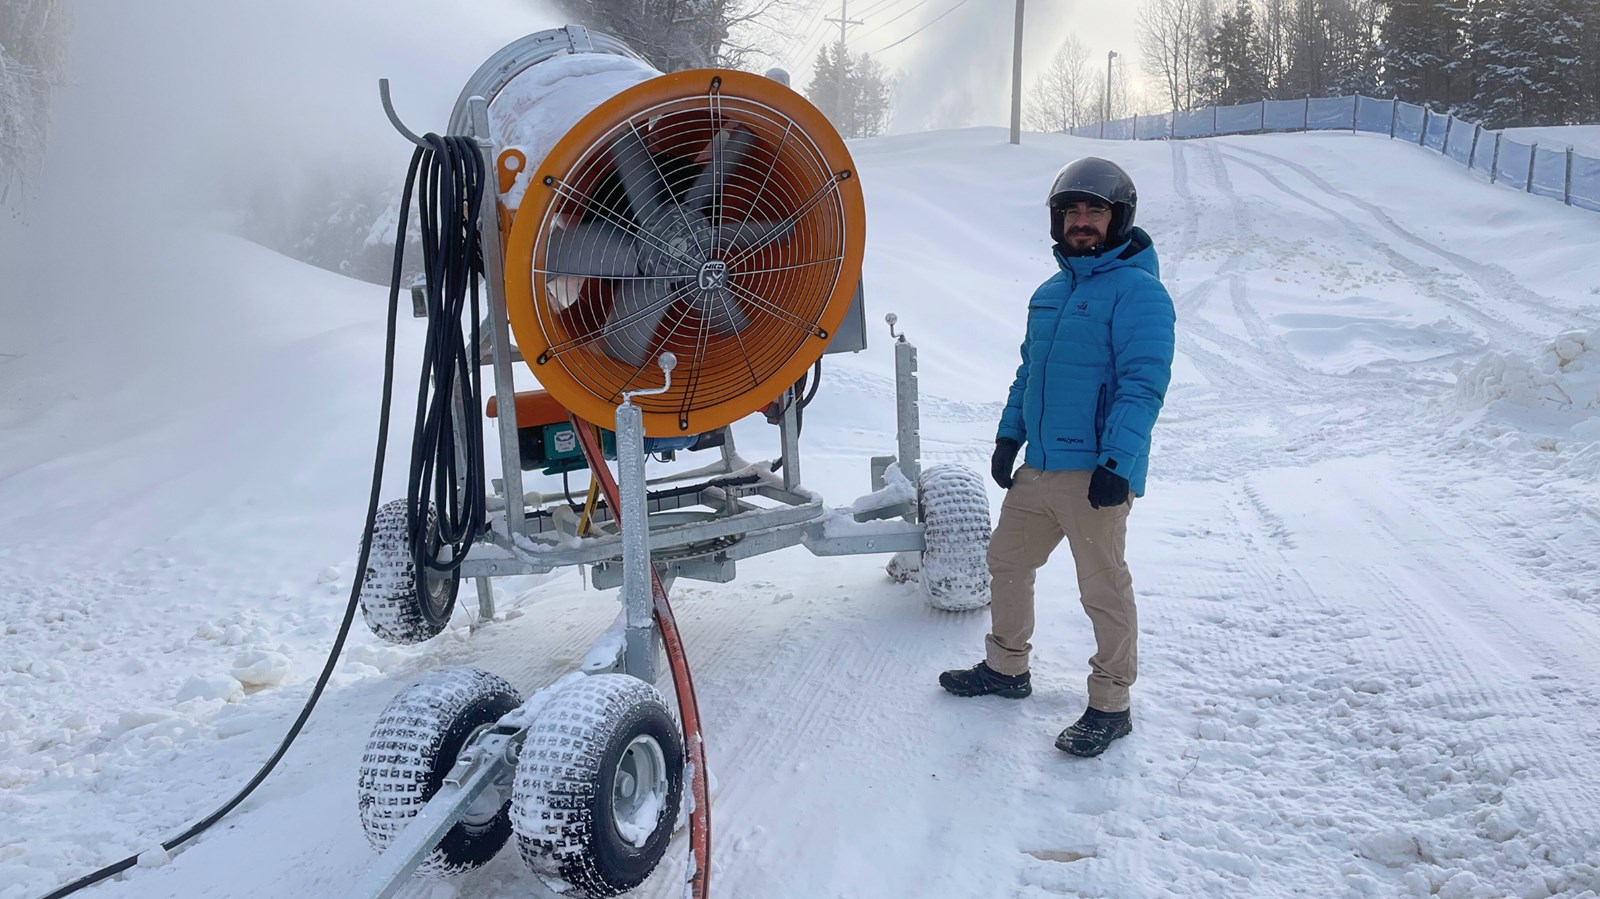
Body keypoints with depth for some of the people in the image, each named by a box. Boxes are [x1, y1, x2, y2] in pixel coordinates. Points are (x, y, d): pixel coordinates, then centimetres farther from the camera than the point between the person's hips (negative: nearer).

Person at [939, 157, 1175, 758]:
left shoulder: (1137, 290, -10)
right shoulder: (1050, 293, 16)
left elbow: (1143, 383, -17)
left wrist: (1117, 463, -23)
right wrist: (1009, 435, 16)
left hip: (1096, 474, -8)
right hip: (1038, 467, 8)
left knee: (1104, 589, 1)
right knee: (1007, 562, 17)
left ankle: (1111, 706, 15)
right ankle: (1006, 667, 35)